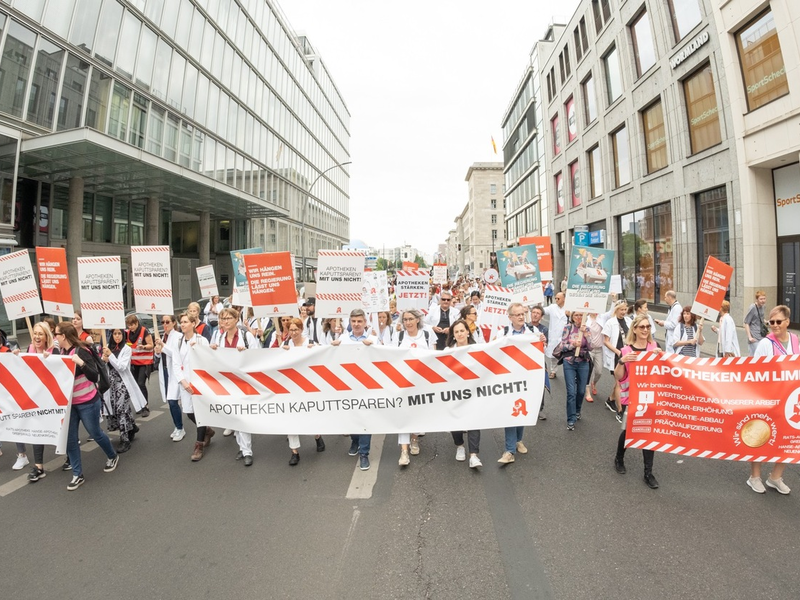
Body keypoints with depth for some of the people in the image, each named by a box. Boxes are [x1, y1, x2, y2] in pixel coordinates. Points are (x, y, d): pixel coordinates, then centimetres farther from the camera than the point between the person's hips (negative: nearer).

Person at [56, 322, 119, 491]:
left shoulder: (81, 351, -17)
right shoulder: (62, 353, 3)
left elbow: (95, 377, -22)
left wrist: (81, 363, -35)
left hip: (88, 402, -6)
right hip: (68, 403, 6)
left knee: (95, 433, 9)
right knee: (69, 438, 6)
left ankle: (112, 457, 34)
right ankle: (77, 475, 19)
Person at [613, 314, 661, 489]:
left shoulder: (654, 347, 0)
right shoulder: (626, 350, -8)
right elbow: (618, 377, -8)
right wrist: (622, 361, -26)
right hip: (630, 397, -2)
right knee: (628, 430, 10)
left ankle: (648, 473, 19)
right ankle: (619, 459, 36)